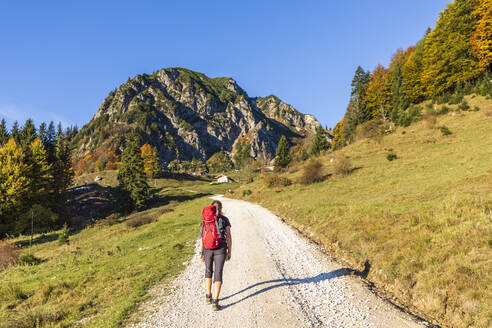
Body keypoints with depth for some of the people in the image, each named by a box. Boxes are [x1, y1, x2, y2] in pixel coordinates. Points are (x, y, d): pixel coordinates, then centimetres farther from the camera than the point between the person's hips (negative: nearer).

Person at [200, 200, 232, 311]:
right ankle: (215, 302, -8)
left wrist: (202, 253, 7)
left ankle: (208, 296, 29)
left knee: (208, 271, 24)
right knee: (218, 275, 0)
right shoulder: (225, 219, 1)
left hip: (207, 249, 2)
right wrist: (229, 252, 5)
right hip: (220, 249, -2)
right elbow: (229, 237, -2)